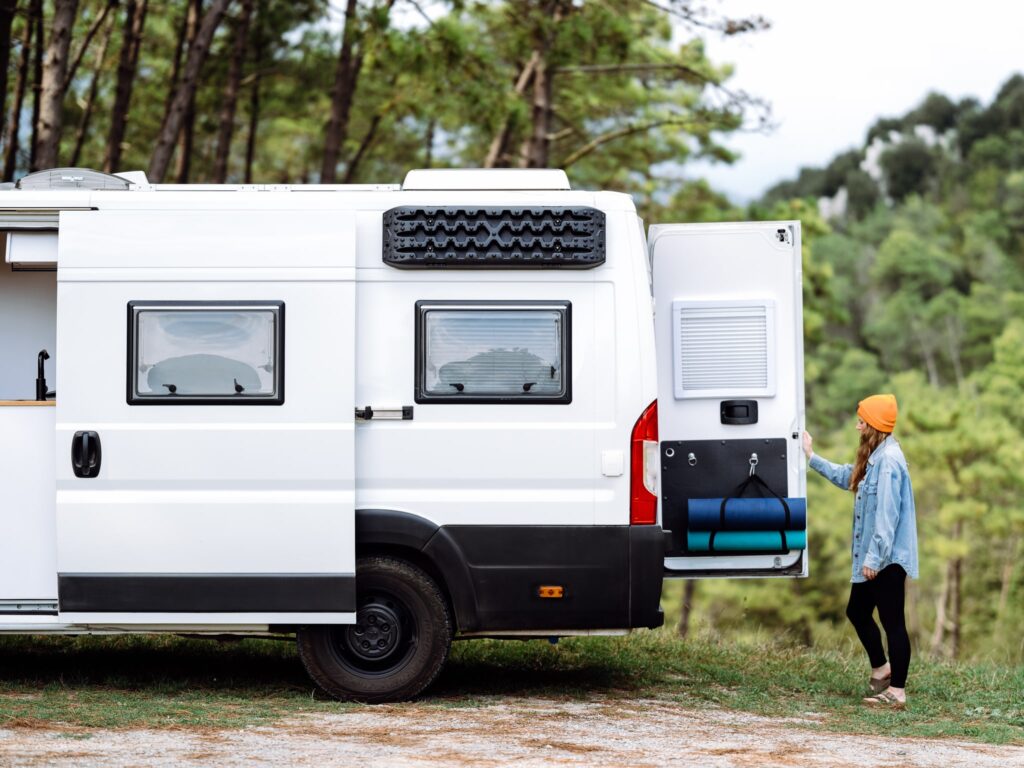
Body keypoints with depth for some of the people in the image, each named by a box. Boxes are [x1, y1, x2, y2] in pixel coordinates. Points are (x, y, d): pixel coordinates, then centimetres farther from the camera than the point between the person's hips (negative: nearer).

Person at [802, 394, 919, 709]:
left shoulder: (888, 459, -20)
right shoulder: (874, 457, 12)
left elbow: (887, 513, -24)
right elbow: (846, 477, 30)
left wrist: (874, 556, -24)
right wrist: (812, 456, 32)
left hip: (888, 558, -10)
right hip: (873, 557, 10)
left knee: (892, 620, -4)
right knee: (857, 612, 19)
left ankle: (897, 692, 1)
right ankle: (881, 669, 34)